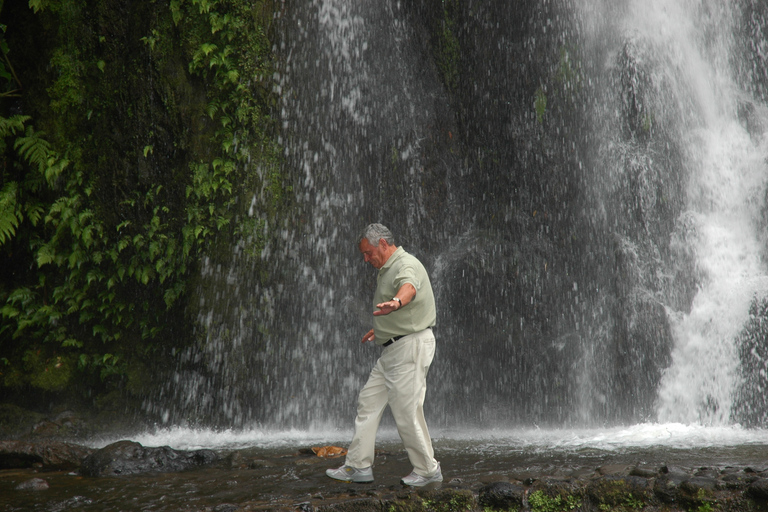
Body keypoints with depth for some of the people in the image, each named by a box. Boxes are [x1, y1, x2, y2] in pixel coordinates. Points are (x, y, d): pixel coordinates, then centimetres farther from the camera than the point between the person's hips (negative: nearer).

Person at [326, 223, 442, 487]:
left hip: (410, 347, -11)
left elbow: (409, 287, -42)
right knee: (368, 402, 10)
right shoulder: (387, 269, 18)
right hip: (391, 350, 11)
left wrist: (396, 302, -62)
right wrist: (380, 330, 28)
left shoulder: (407, 265, -16)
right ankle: (358, 465, 16)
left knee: (407, 411, -6)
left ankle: (428, 470, 9)